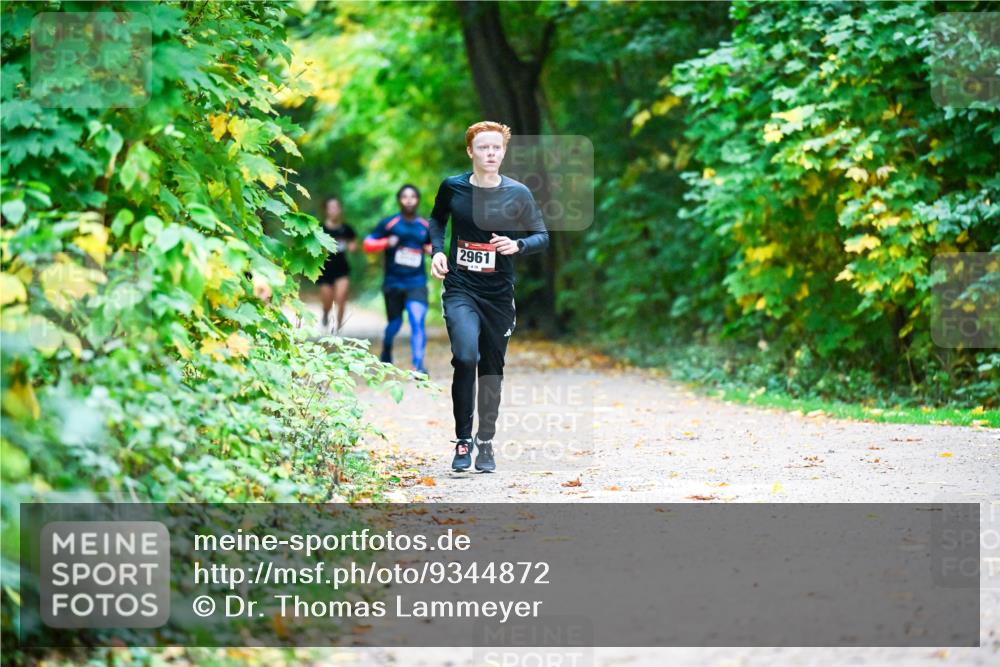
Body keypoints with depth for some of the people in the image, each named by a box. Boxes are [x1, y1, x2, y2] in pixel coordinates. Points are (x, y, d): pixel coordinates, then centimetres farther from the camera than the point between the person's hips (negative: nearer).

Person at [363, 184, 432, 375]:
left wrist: (433, 250, 0)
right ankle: (386, 352, 42)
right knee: (394, 323, 10)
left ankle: (418, 365, -22)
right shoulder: (389, 223, -2)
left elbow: (432, 244, 24)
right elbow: (367, 244, -2)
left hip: (416, 283, 1)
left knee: (417, 321, -18)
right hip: (393, 283, -1)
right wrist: (386, 243, -20)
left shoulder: (426, 227, 6)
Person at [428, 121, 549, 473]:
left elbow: (542, 237, 4)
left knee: (492, 370, 10)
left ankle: (486, 443, 28)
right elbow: (437, 220, 18)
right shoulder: (452, 187, -2)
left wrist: (518, 244, -15)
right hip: (460, 289, -2)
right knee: (466, 356, -24)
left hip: (499, 295, 2)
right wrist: (437, 250, 0)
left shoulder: (517, 193, -3)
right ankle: (463, 440, -11)